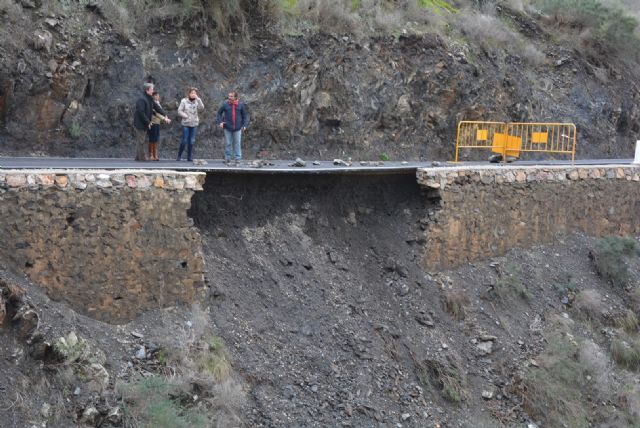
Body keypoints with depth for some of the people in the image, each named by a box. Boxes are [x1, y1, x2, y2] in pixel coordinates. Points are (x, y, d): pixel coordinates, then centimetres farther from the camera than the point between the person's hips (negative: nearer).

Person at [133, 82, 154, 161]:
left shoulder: (149, 99, 13)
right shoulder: (141, 100, -17)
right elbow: (141, 112, -22)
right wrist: (148, 122, -19)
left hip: (144, 124, 10)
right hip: (140, 124, -10)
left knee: (141, 141, 13)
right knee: (141, 141, -5)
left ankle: (138, 157, 19)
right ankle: (141, 157, -2)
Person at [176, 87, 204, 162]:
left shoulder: (197, 101, 4)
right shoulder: (184, 101, -3)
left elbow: (201, 108, -13)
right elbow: (179, 111, -3)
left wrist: (198, 99, -19)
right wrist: (186, 116, -14)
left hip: (194, 124, 3)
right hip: (186, 123, -3)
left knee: (192, 141, 4)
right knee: (184, 140, -4)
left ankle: (189, 156, 10)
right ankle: (179, 156, 9)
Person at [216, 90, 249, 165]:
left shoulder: (241, 105, 0)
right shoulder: (225, 104, -2)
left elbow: (245, 115, 9)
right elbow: (219, 113, 9)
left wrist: (245, 125, 0)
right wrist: (219, 122, -3)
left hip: (237, 128, 0)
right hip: (227, 128, 0)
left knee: (237, 143, 3)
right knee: (228, 143, 5)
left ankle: (238, 158, 9)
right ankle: (227, 158, 13)